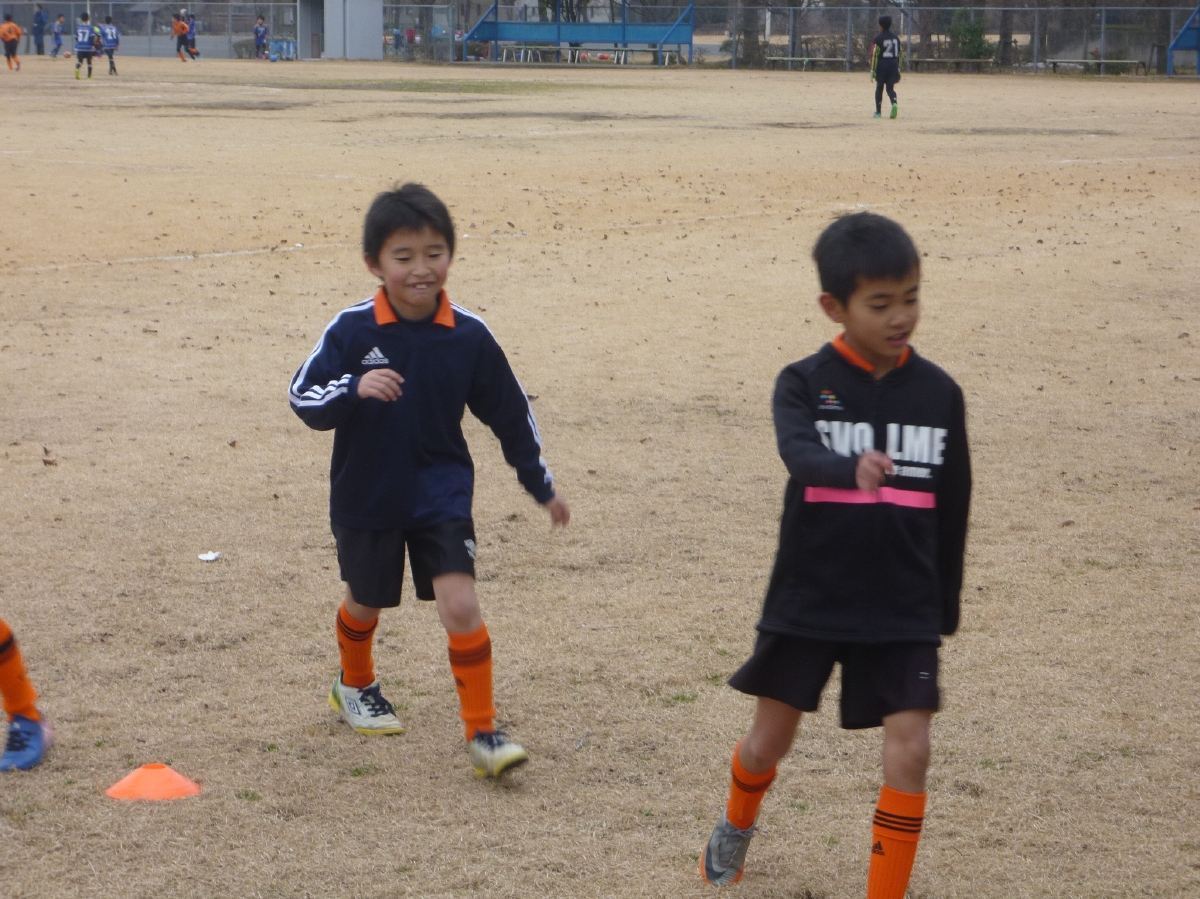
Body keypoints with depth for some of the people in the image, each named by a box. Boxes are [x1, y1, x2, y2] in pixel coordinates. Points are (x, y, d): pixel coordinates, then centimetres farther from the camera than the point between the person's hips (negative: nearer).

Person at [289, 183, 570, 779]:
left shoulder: (469, 337, -8)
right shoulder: (351, 332, -14)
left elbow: (510, 413, 4)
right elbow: (303, 399, -12)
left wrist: (541, 486, 11)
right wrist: (354, 389, -32)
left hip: (441, 495, 0)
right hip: (366, 498, 0)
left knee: (460, 604, -14)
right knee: (366, 603, 20)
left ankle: (482, 732, -5)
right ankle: (355, 685, 50)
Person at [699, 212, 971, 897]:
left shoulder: (939, 394, -1)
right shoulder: (804, 384, -9)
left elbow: (951, 510, 7)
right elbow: (800, 455, -31)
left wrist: (944, 611, 11)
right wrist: (853, 469, -53)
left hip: (904, 611, 1)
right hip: (808, 603, -1)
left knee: (909, 757, -7)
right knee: (768, 743, 13)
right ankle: (738, 825, 46)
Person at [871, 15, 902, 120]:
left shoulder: (878, 38, -8)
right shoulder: (896, 38, 9)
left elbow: (874, 55, -11)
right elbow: (899, 54, 12)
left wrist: (872, 69, -8)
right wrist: (898, 69, 19)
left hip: (881, 66, -4)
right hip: (893, 66, 4)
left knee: (879, 88, 8)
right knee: (890, 88, 7)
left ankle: (878, 112, 12)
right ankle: (894, 103, -23)